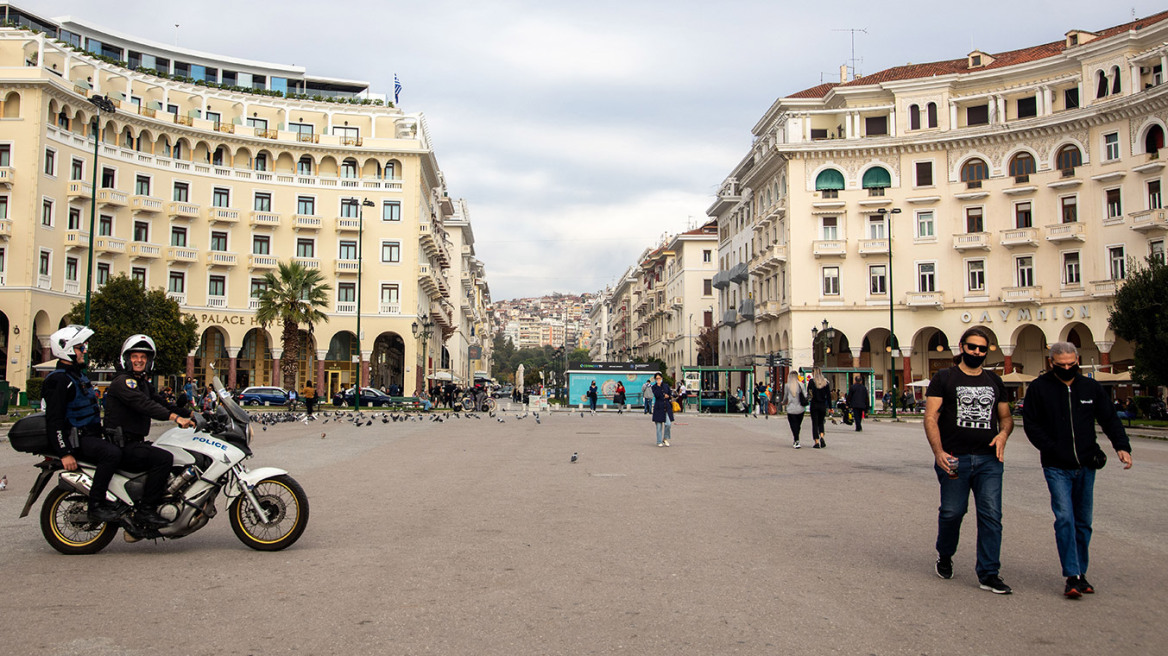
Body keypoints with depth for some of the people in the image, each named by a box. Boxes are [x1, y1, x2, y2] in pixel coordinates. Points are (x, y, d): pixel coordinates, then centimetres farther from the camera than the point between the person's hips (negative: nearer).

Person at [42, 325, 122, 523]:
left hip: (90, 435, 11)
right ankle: (96, 506, -25)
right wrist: (65, 453, -25)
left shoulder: (78, 376, 19)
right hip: (75, 439, -11)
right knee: (112, 454, -31)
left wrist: (101, 436, 27)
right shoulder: (58, 380, -14)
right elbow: (54, 420, -21)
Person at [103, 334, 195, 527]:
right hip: (121, 446, -10)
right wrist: (175, 417, -38)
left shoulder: (143, 383, 20)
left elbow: (161, 403, 16)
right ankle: (145, 509, -22)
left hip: (135, 443, 10)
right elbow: (143, 404, -27)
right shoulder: (123, 381, -11)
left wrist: (190, 414, 1)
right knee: (164, 458, -27)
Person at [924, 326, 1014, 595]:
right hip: (954, 459, -3)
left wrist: (1003, 434, 0)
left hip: (989, 460, 3)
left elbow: (1006, 416, 24)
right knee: (952, 511, 3)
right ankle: (944, 556, 31)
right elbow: (930, 417, -6)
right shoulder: (944, 378, 2)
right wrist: (938, 452, -19)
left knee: (991, 515, -2)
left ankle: (989, 574, 5)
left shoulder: (994, 381, 16)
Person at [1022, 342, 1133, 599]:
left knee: (1083, 522, 10)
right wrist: (1053, 450, -12)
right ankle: (1073, 577, -11)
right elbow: (1031, 424, -3)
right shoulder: (1038, 388, -2)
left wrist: (1122, 446, -10)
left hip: (1086, 467, 3)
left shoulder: (1091, 387, 6)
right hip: (1057, 468, -3)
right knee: (1065, 518, -14)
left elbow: (1109, 420, 7)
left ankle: (1081, 573, 22)